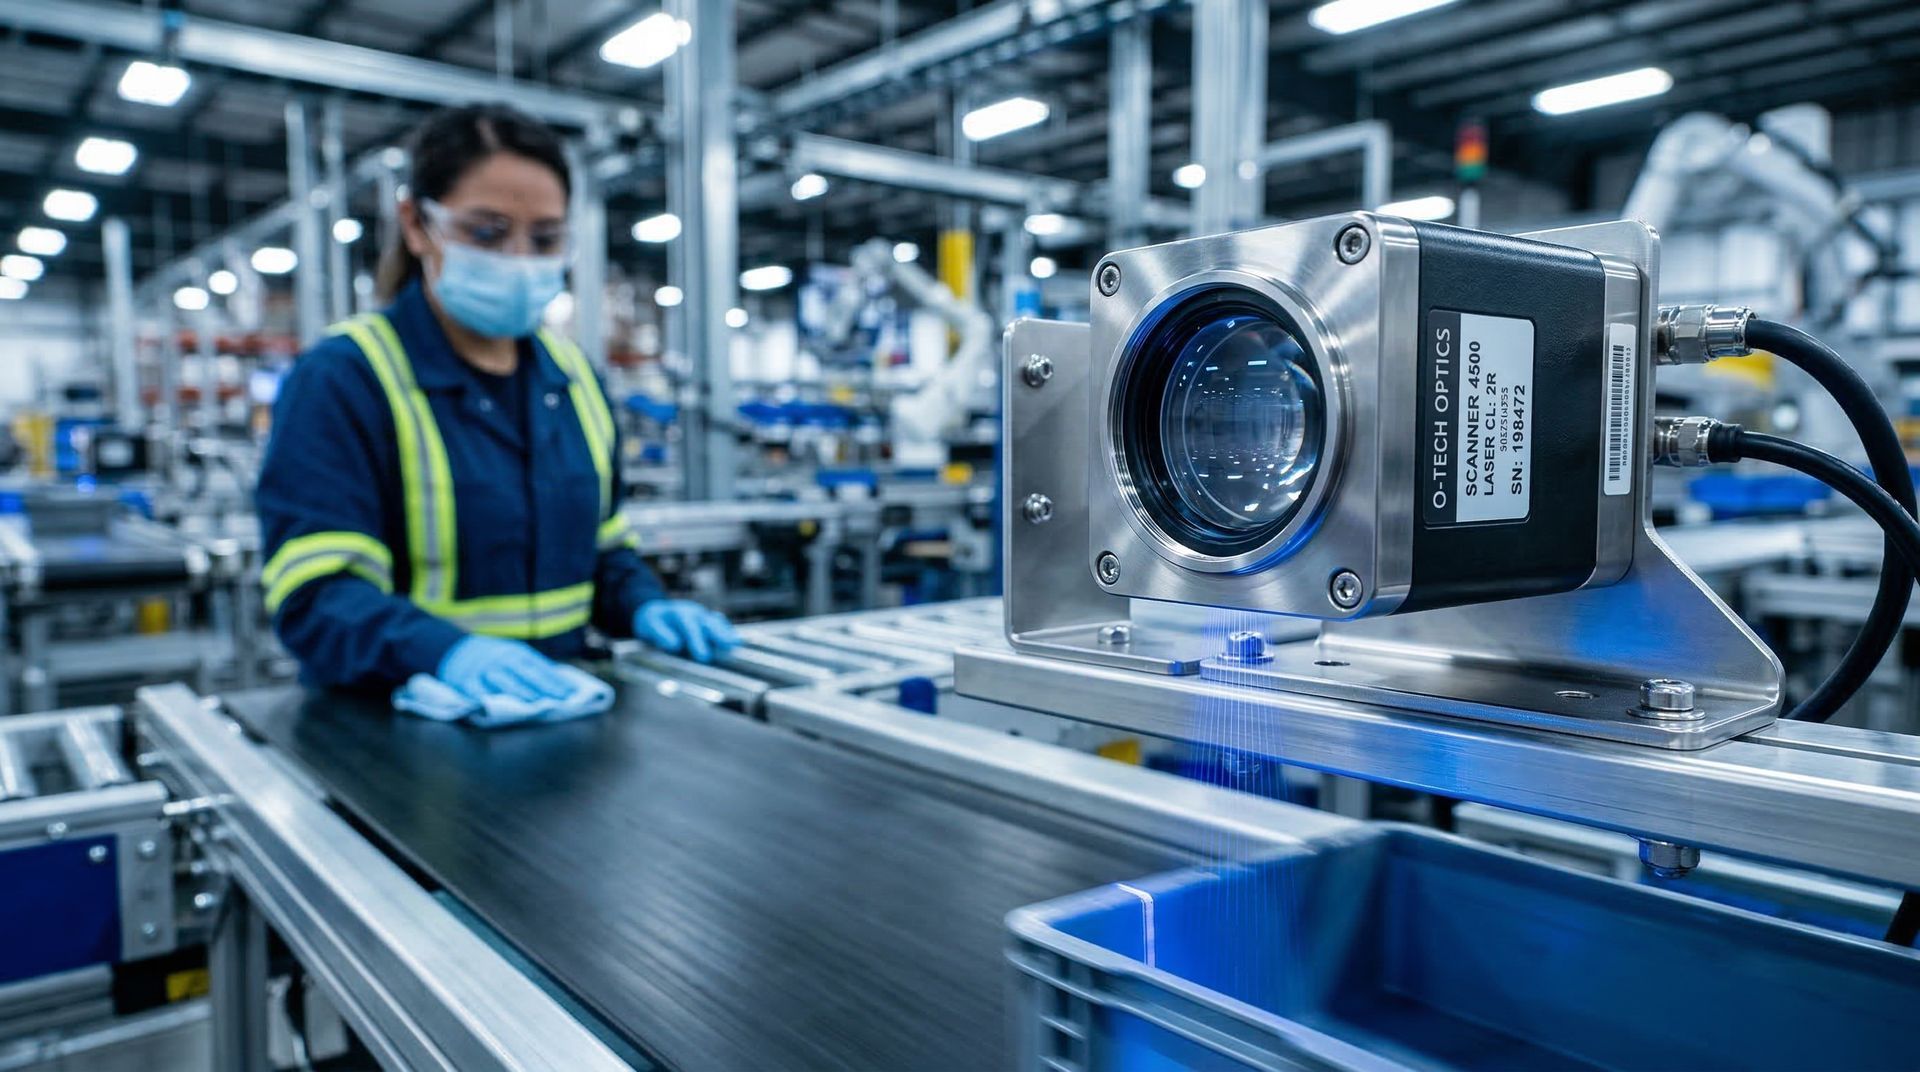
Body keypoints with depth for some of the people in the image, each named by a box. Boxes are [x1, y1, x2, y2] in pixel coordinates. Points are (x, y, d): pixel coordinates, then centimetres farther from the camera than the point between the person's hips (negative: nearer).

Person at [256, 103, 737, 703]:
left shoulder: (573, 377, 12)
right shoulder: (339, 379, -6)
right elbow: (315, 593, -15)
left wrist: (644, 606, 0)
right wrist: (449, 650, -33)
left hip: (556, 708, 4)